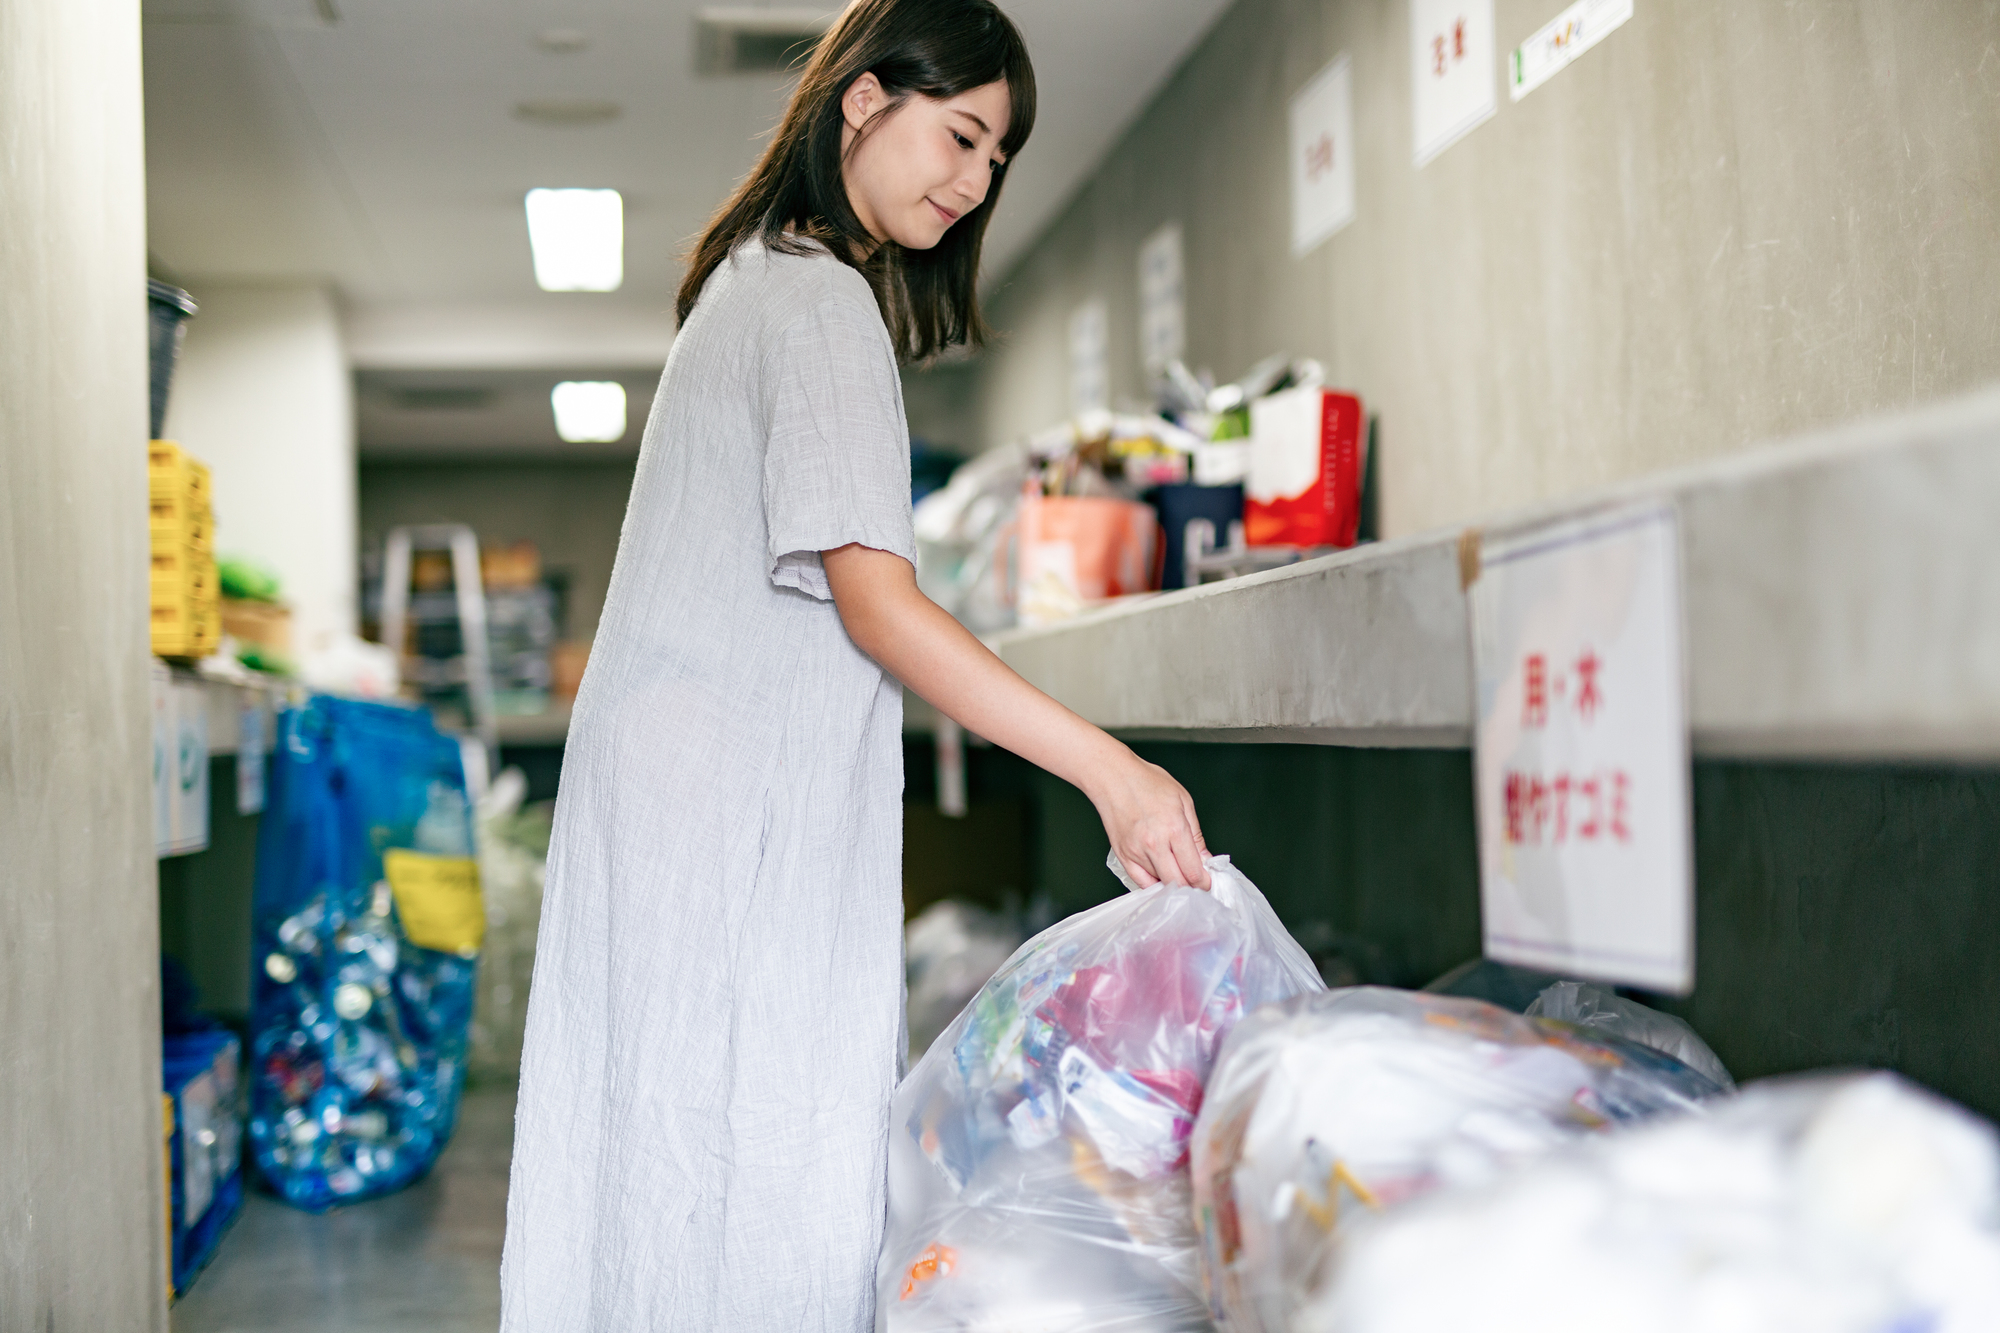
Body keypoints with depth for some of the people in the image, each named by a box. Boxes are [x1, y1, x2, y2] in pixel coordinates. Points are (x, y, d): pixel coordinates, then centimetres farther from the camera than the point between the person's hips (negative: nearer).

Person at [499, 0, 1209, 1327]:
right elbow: (877, 605, -19)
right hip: (736, 809, -10)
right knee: (754, 1182, -7)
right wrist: (1110, 768, -22)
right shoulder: (823, 300, -11)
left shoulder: (755, 279, 21)